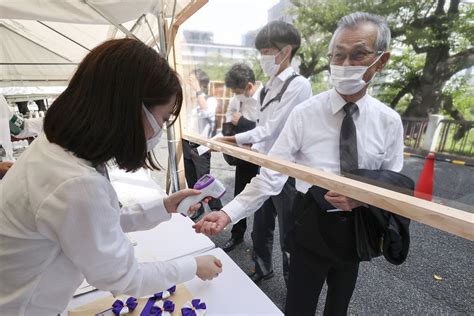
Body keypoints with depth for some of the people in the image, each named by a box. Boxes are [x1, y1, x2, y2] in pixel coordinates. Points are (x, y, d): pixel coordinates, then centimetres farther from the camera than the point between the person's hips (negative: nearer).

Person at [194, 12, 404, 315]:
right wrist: (229, 212, -30)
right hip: (311, 223, -3)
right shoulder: (304, 114, -16)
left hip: (356, 228, 3)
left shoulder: (390, 121, -7)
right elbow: (271, 174, -20)